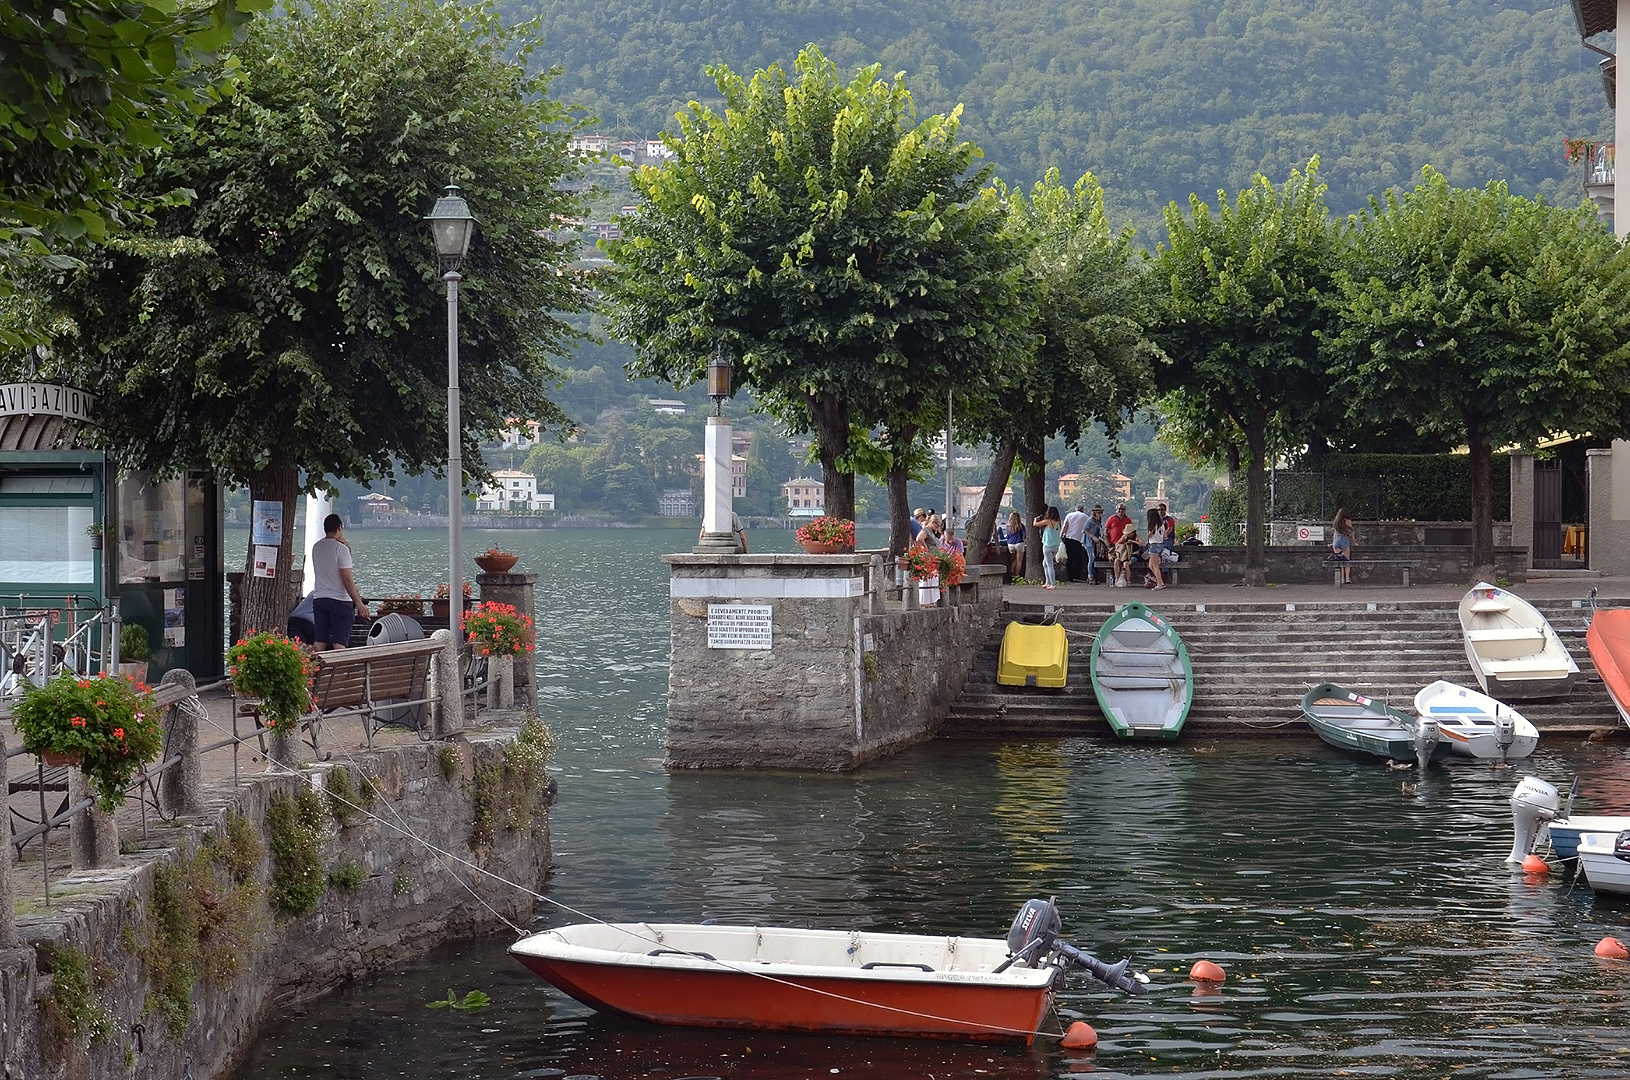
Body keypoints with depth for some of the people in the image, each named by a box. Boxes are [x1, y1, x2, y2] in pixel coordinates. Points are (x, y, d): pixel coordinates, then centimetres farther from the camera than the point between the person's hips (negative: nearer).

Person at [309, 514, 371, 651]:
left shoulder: (316, 547, 9)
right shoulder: (341, 548, -12)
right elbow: (347, 579, -16)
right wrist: (359, 603, -15)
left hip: (318, 599, 6)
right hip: (339, 600, -6)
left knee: (320, 642, 8)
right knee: (339, 643, -7)